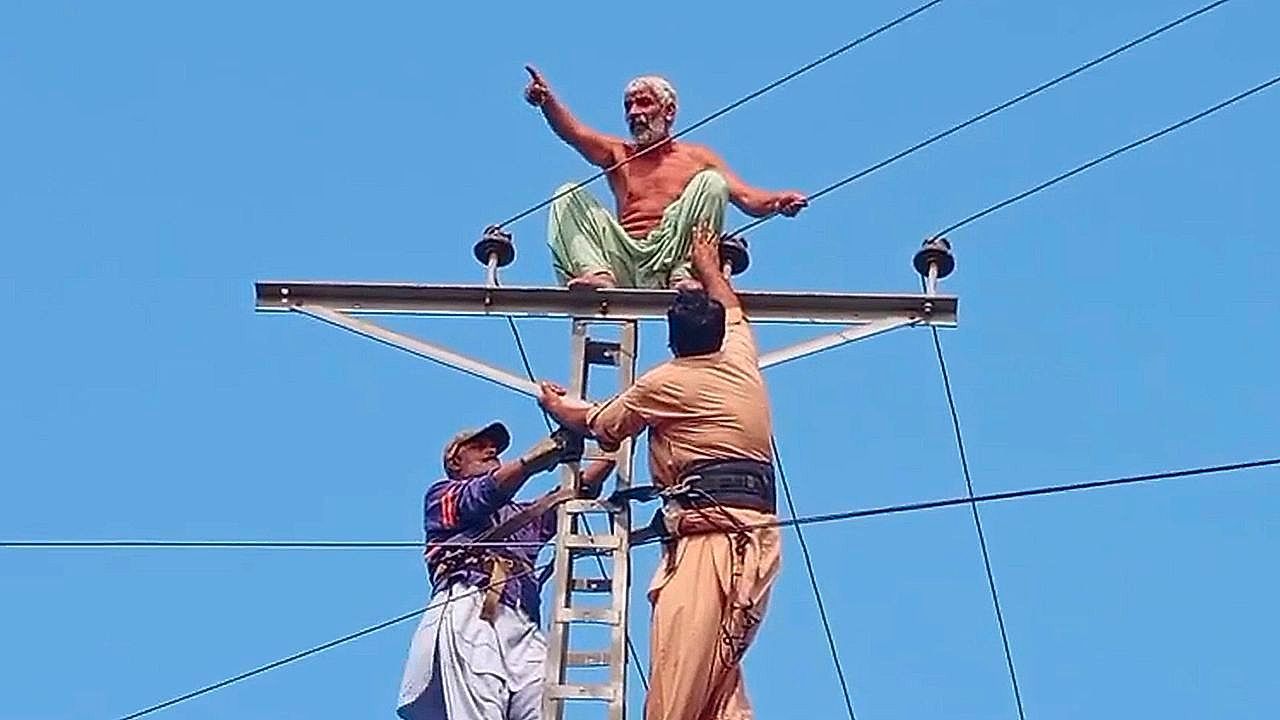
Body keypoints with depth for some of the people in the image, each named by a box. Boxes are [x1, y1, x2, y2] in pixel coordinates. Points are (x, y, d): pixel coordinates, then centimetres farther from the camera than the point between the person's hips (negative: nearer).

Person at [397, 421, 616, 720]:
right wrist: (540, 456, -14)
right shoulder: (441, 495, 23)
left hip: (522, 628, 5)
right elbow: (485, 494, 2)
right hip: (468, 617, -5)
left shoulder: (522, 514, 39)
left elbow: (581, 489, 27)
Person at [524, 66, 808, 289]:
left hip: (669, 256, -2)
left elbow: (747, 199, 6)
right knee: (568, 195, -10)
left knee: (712, 182, -16)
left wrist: (777, 201, -18)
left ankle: (683, 272, -32)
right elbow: (573, 132, 0)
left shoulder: (696, 157, 17)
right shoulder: (617, 153, 20)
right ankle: (598, 274, -35)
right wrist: (546, 100, -21)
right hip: (623, 261, 2)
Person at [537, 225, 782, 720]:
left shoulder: (666, 382, 3)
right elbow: (732, 311, 42)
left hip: (711, 529, -7)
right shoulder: (742, 360, 17)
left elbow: (601, 426, 20)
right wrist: (708, 266, 59)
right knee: (719, 677, 4)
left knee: (680, 666, -21)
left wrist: (557, 406, 40)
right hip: (758, 527, 7)